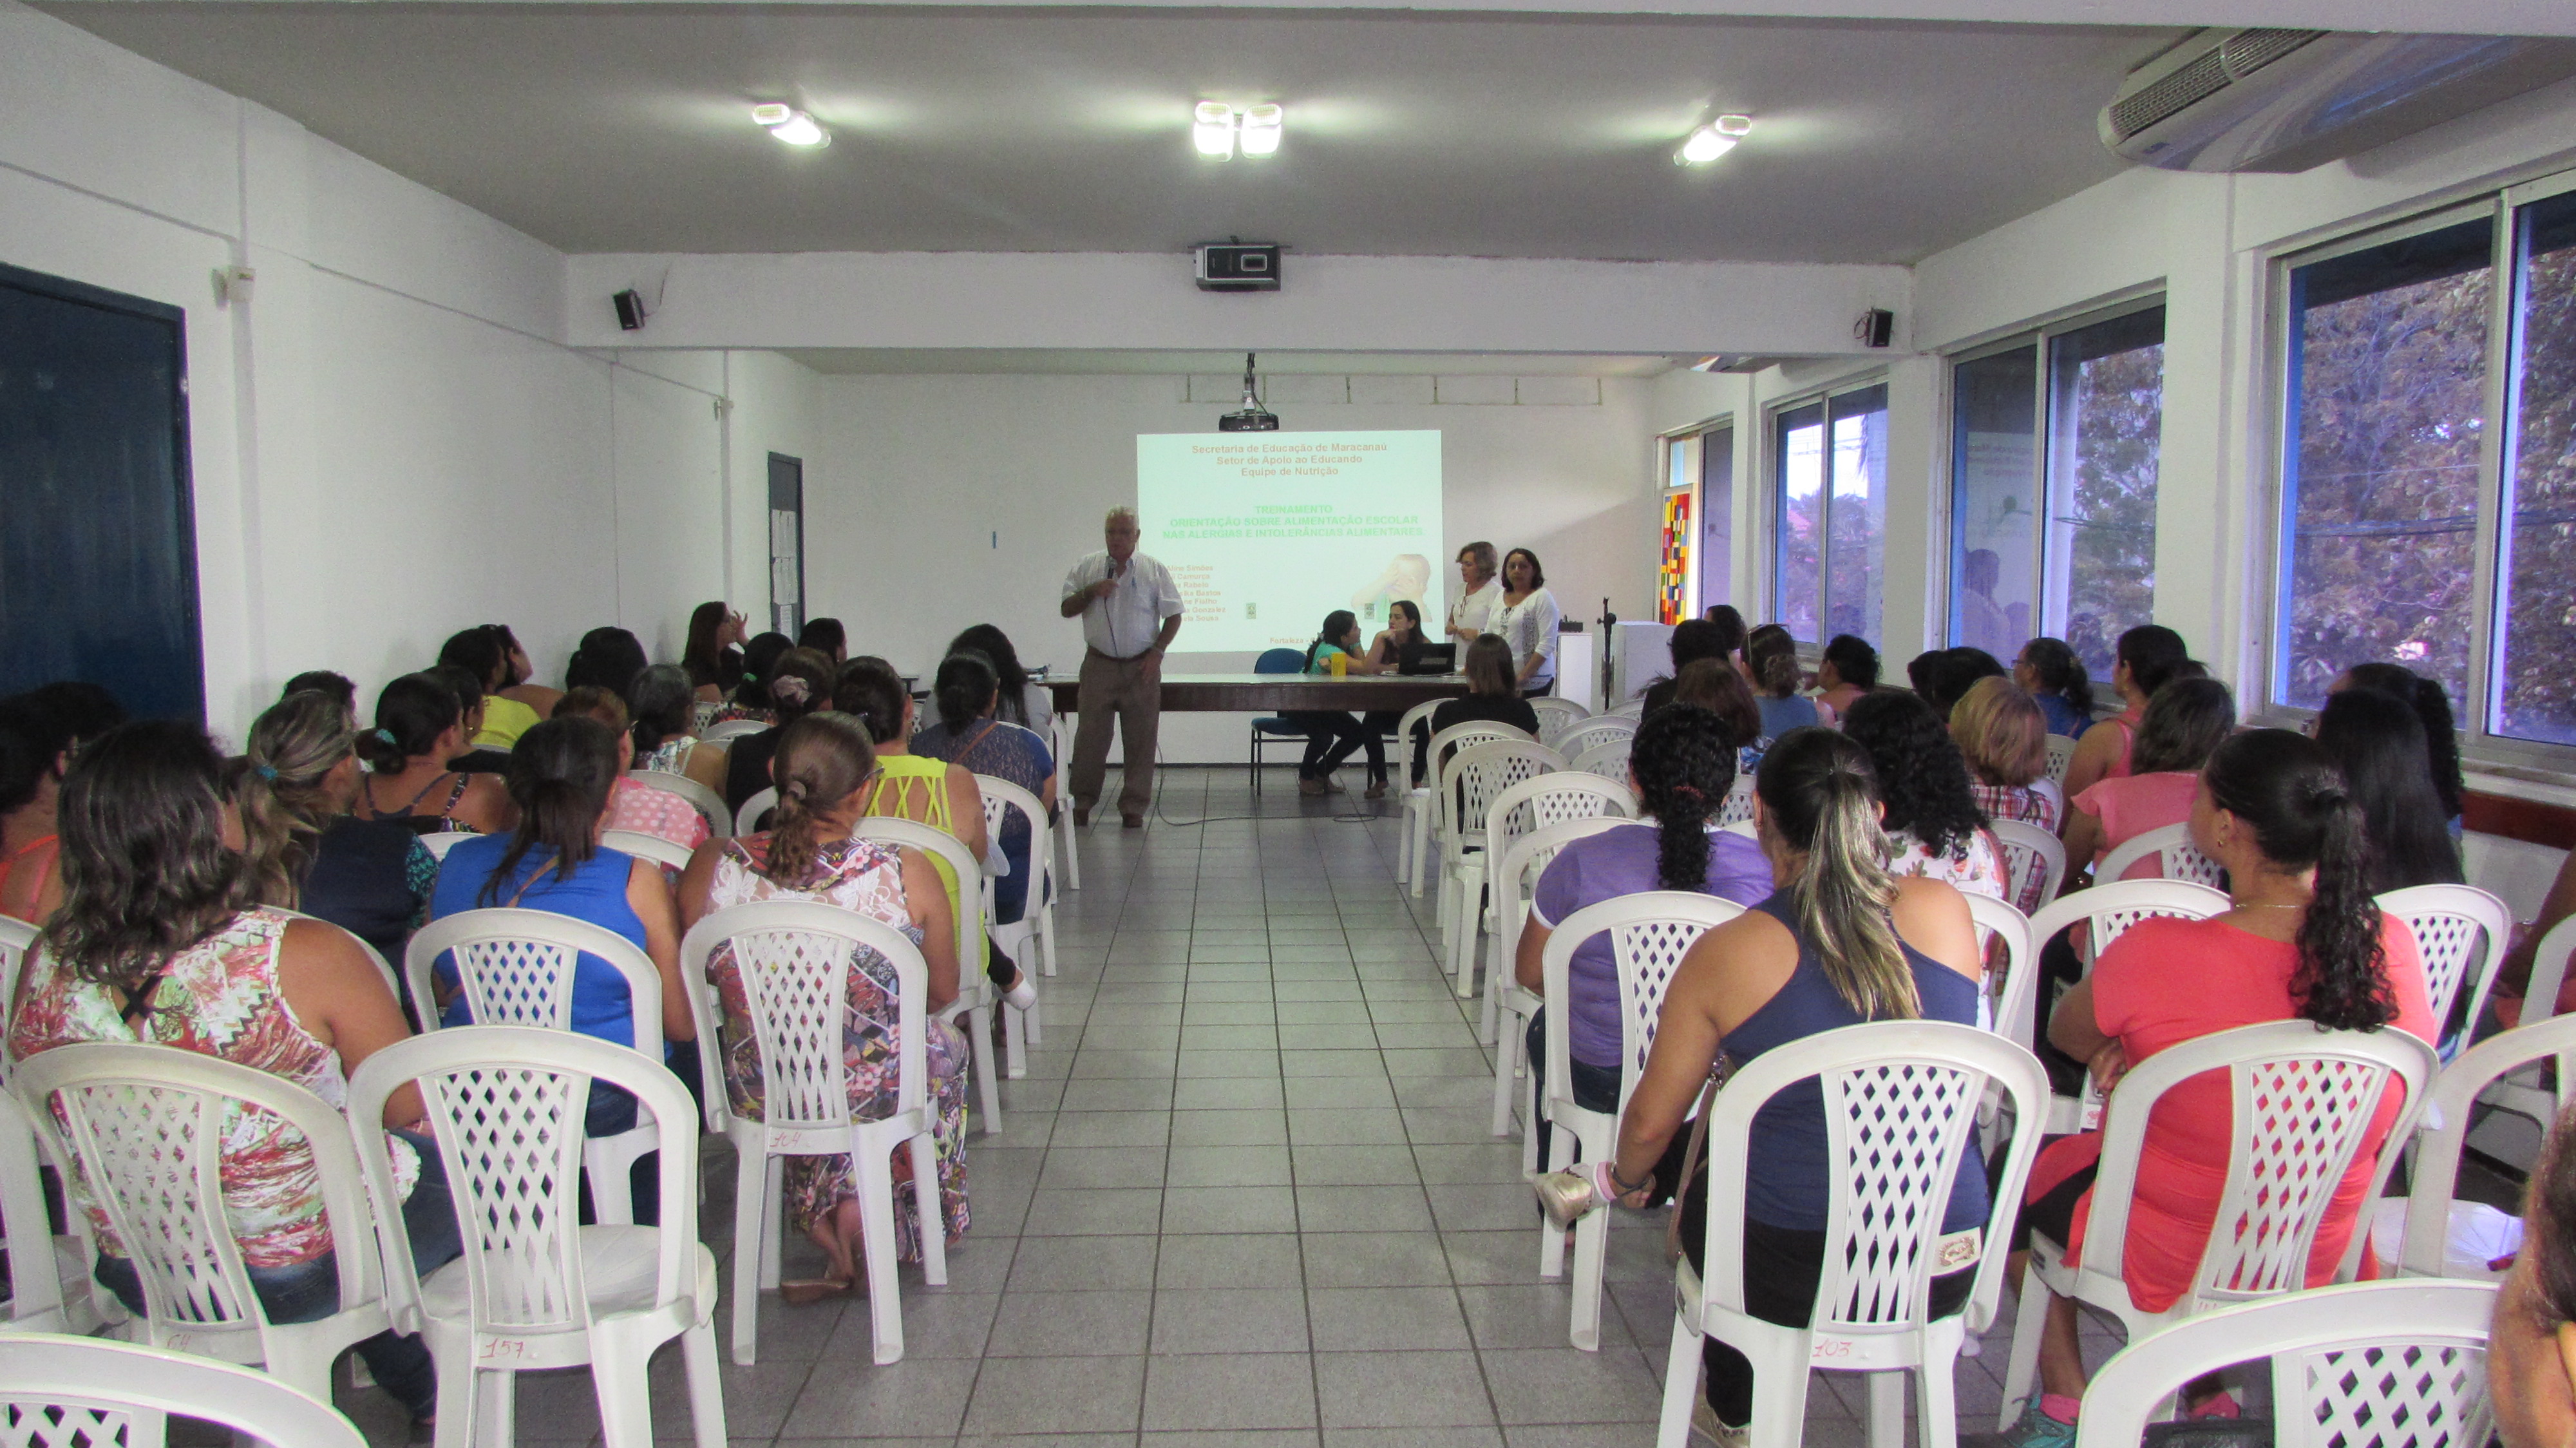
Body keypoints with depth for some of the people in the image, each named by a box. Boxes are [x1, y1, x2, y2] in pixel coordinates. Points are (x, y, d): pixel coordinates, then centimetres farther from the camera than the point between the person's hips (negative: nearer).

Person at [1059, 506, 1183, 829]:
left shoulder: (1154, 571, 3)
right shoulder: (1087, 568, 7)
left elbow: (1173, 616, 5)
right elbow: (1067, 609, 8)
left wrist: (1157, 652, -5)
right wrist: (1092, 591, -9)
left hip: (1141, 668, -1)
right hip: (1099, 665, 1)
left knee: (1140, 739, 1)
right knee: (1090, 736, 1)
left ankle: (1133, 808, 9)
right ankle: (1082, 804, 12)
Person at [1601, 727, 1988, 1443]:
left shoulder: (1729, 954, -15)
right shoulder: (1945, 911, -7)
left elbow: (1651, 1124, -3)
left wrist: (1631, 1177, 17)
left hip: (1794, 1278, -4)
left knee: (1703, 1184, 28)